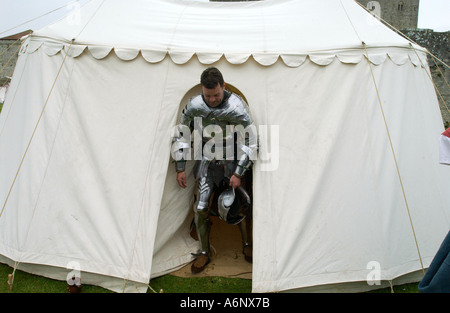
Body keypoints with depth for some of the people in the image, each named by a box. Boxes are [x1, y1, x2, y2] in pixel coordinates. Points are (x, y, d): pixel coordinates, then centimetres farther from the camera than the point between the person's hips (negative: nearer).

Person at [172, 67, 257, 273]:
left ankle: (246, 245, 25)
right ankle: (204, 252, 15)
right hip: (206, 160, 2)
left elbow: (250, 142, -14)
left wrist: (238, 173, -15)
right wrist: (180, 168, 1)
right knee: (200, 207, -4)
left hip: (231, 161, -2)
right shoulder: (194, 106, -11)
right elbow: (181, 136, 2)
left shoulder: (237, 107, -20)